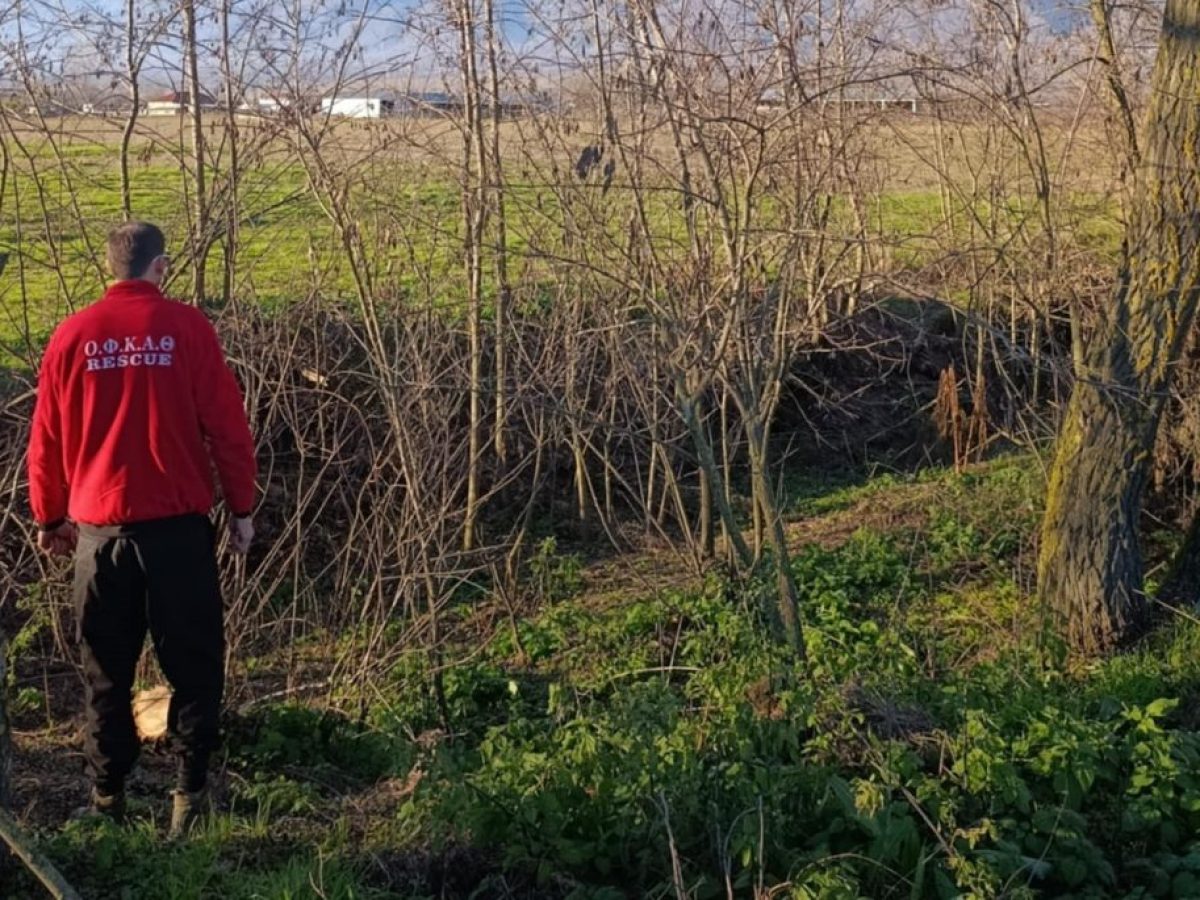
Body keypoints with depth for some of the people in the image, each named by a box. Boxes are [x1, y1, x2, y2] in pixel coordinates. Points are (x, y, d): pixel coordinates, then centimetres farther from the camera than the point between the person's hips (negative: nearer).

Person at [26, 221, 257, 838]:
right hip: (178, 523, -2)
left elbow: (46, 440, 8)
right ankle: (190, 795, 6)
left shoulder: (73, 335, 2)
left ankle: (107, 798, 18)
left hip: (99, 528, 2)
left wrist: (49, 518, 19)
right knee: (193, 664, 9)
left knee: (106, 671, 13)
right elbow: (226, 427, -5)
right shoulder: (187, 328, -4)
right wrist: (242, 508, 5)